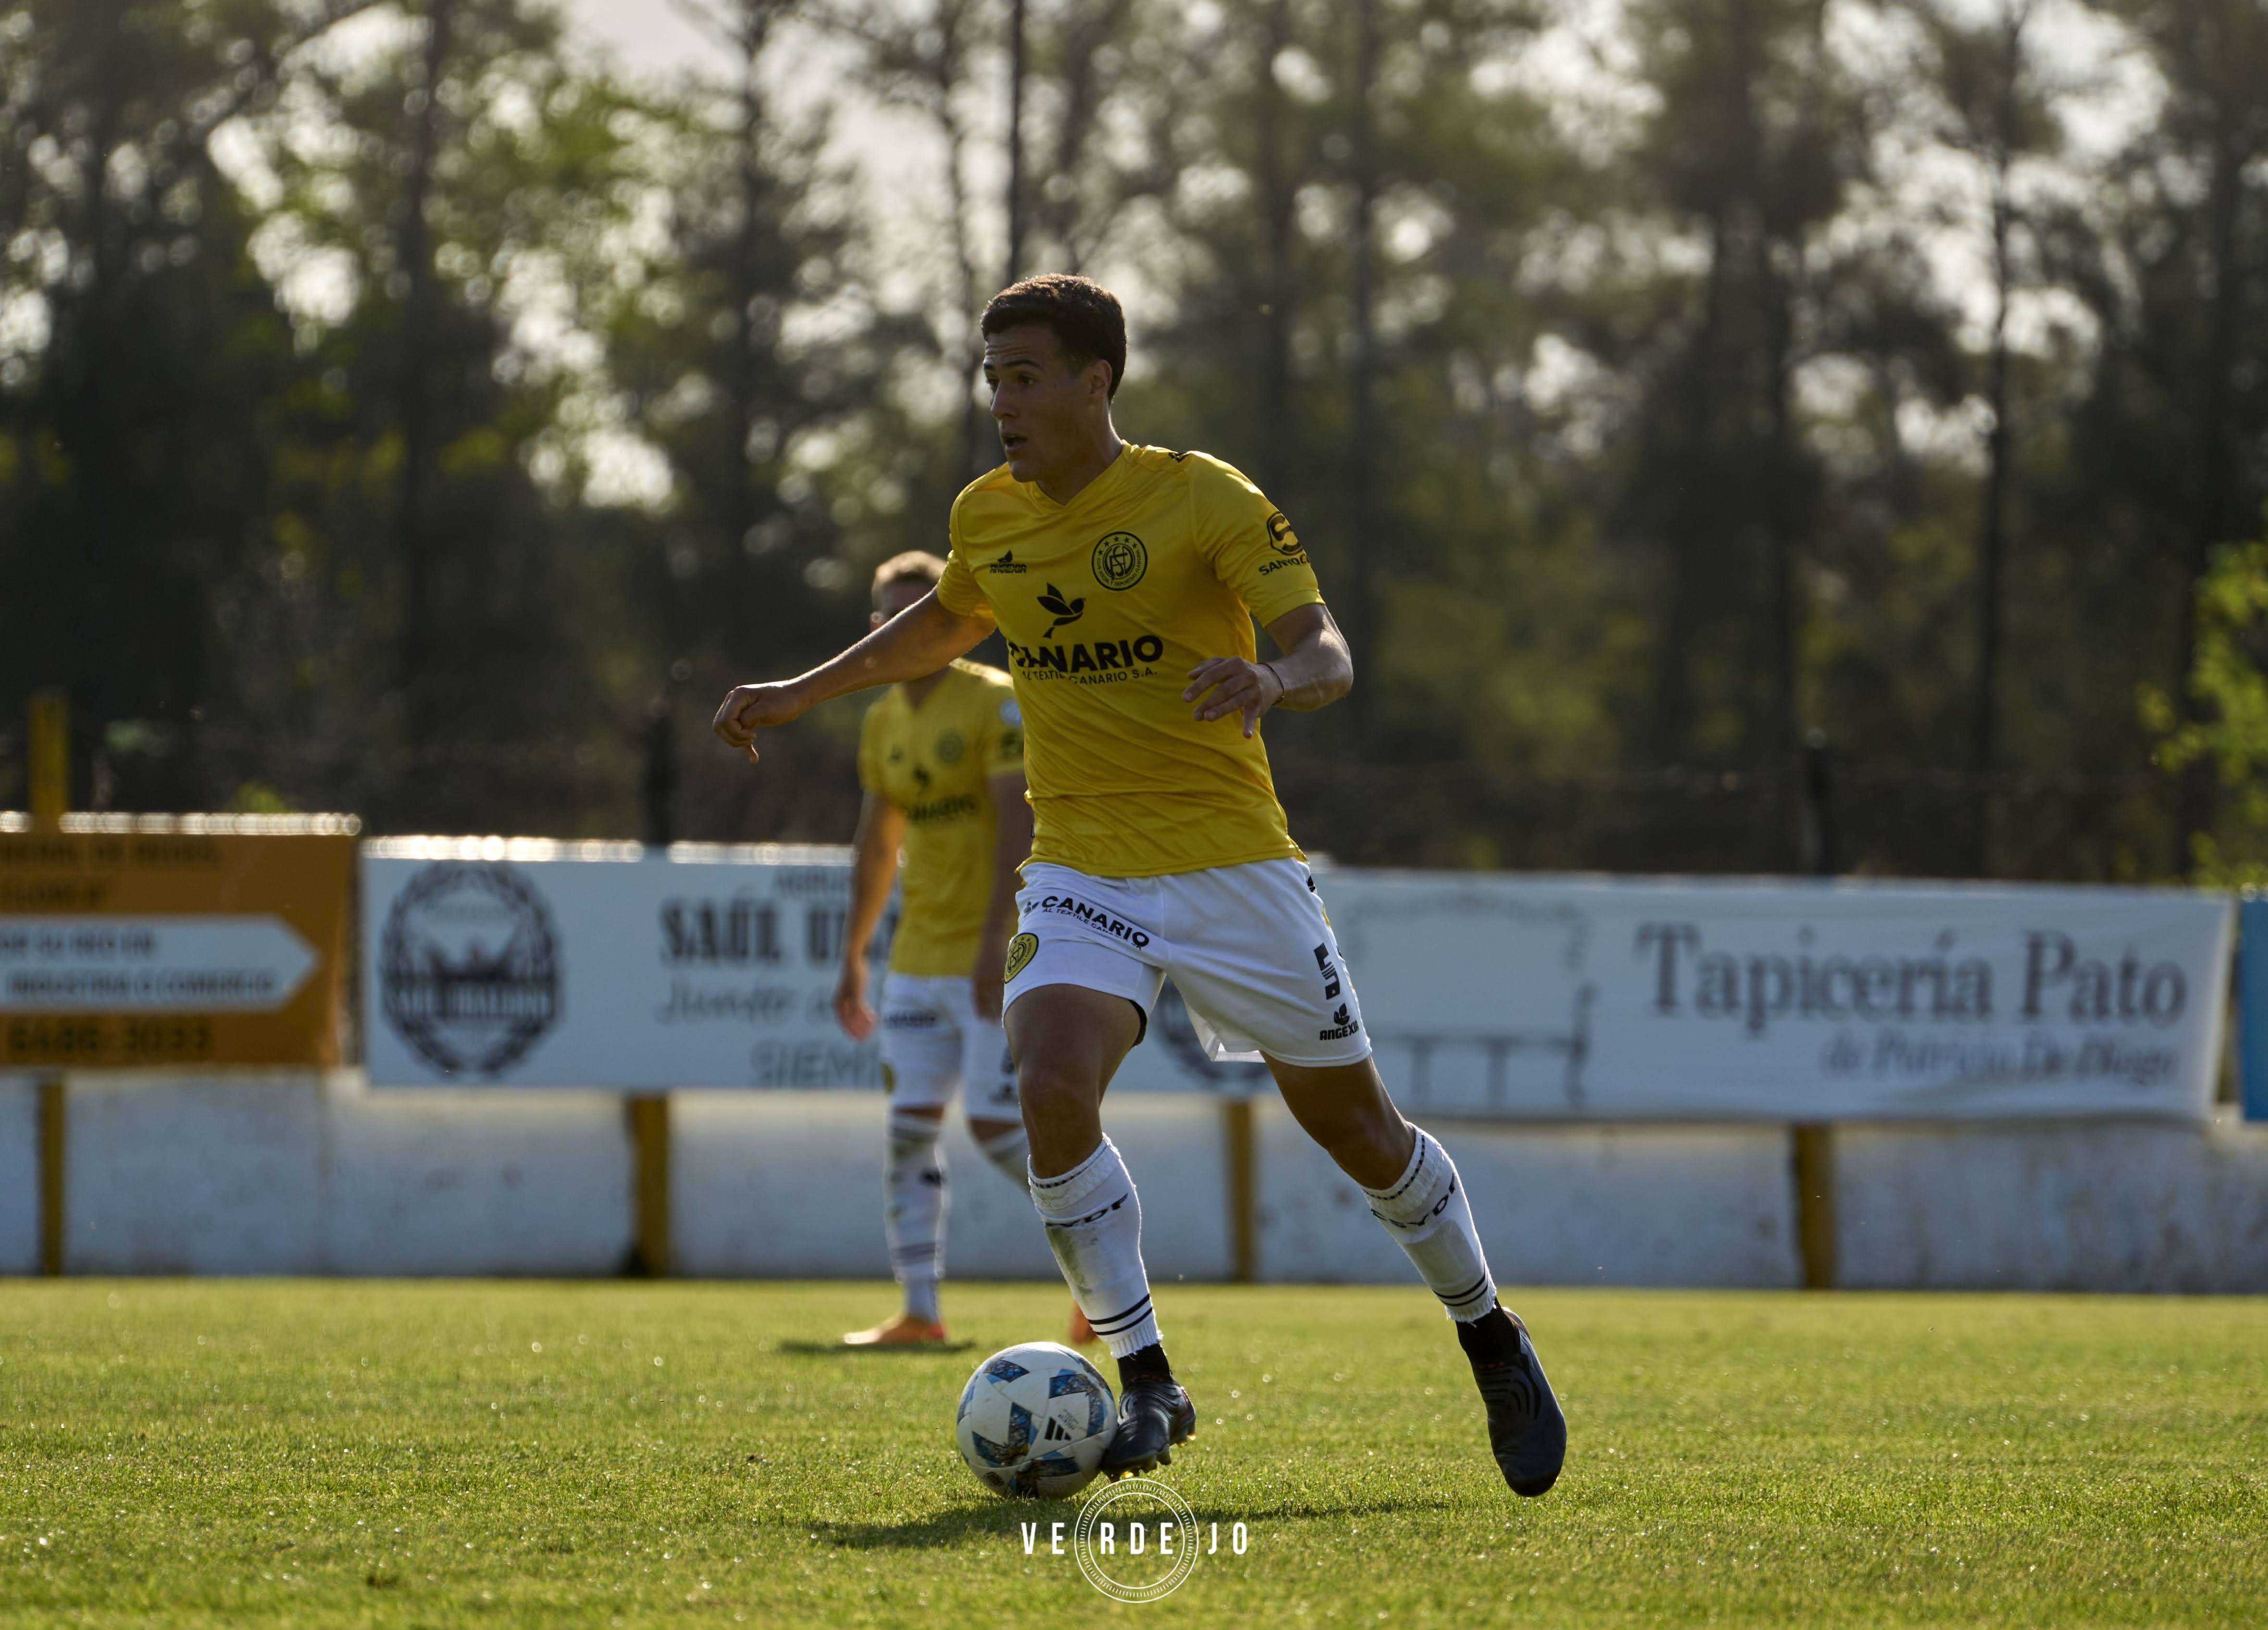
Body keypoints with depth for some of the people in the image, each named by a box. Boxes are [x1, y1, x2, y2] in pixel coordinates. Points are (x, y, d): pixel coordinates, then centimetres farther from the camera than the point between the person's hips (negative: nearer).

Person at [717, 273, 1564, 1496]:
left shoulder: (1204, 499, -10)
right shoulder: (988, 516, 5)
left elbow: (1328, 653, -15)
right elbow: (946, 622, 28)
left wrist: (1273, 680, -37)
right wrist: (803, 692, 25)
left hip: (1228, 860, -3)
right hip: (1081, 875, 3)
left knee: (1356, 1126, 4)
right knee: (1051, 1088, -23)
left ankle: (1493, 1346, 29)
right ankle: (1146, 1383, -12)